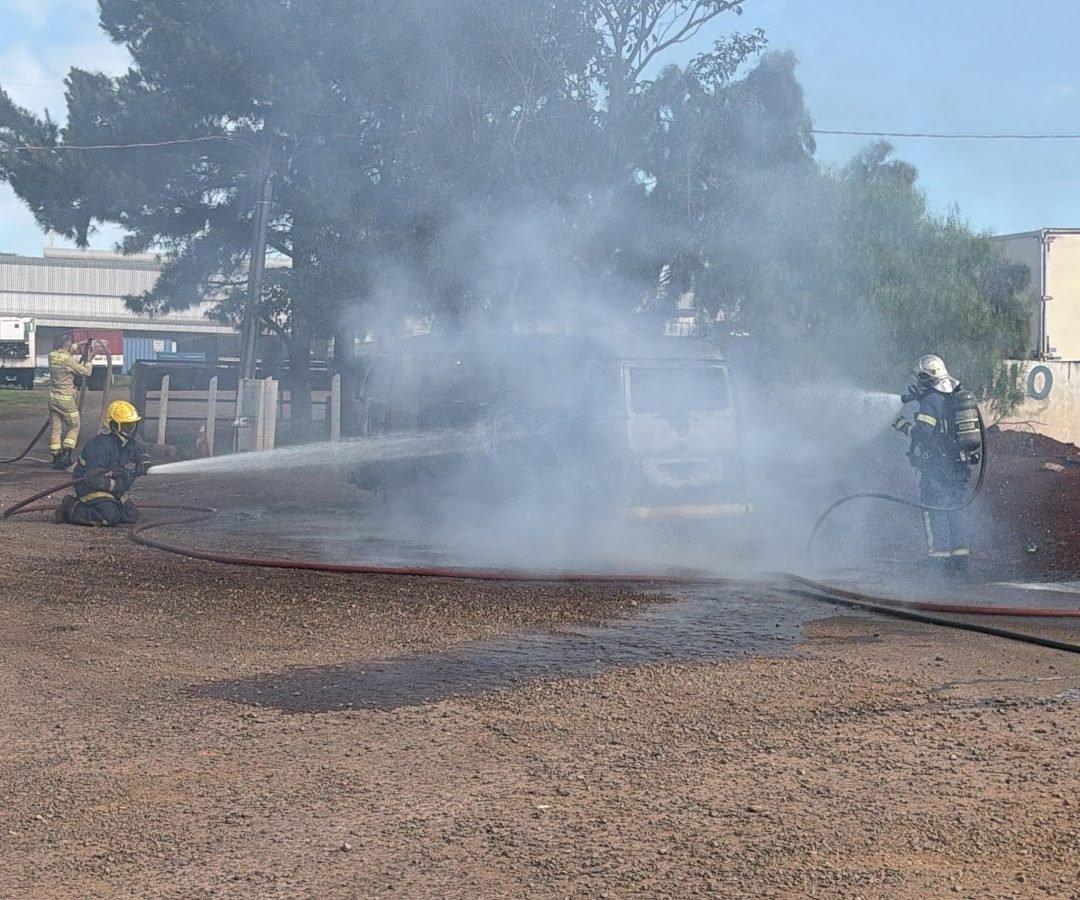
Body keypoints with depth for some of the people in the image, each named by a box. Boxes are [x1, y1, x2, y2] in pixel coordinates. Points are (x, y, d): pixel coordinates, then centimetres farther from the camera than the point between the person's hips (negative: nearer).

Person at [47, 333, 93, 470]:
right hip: (66, 399, -6)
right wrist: (89, 361, 4)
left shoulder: (52, 356, 2)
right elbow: (86, 372, -10)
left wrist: (73, 351, 16)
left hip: (53, 398, 6)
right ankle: (66, 455, -4)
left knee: (55, 428, 10)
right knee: (74, 427, 7)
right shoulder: (68, 359, -17)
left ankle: (56, 458, 11)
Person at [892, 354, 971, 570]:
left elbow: (923, 433, -20)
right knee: (956, 508, 13)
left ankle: (940, 554, -4)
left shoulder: (930, 401, -14)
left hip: (936, 465, -8)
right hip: (959, 464, 8)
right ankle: (960, 554, 14)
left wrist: (902, 424, -7)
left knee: (934, 510, -2)